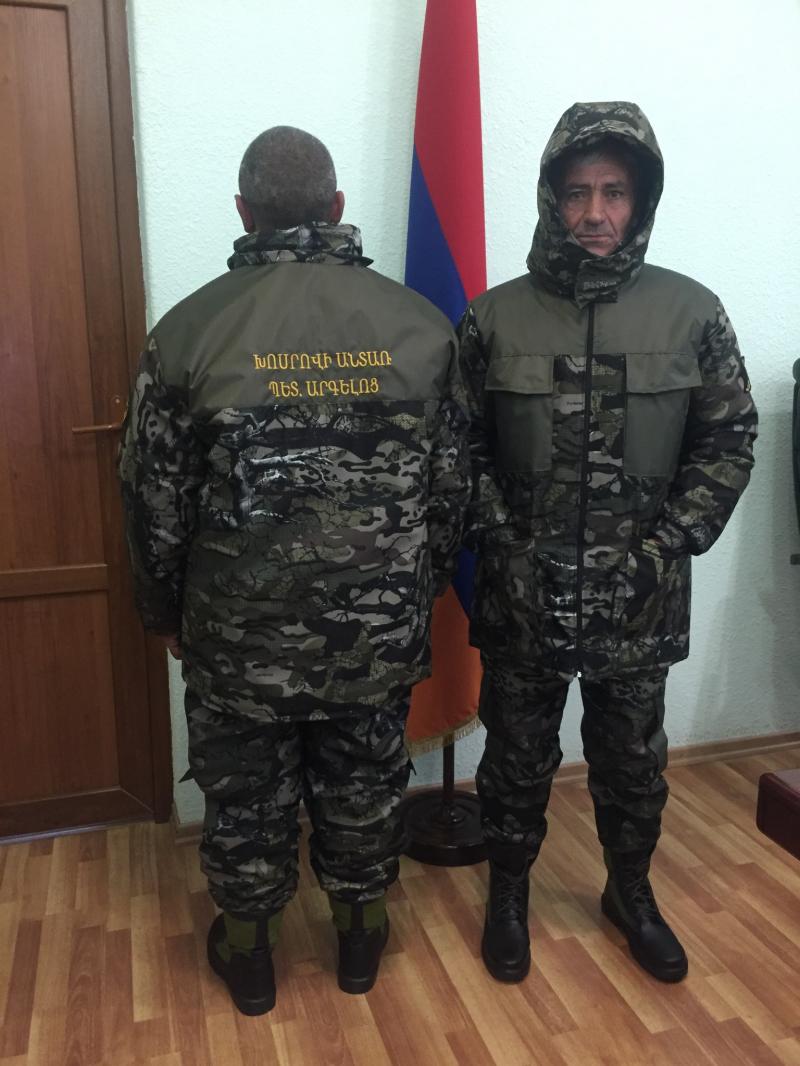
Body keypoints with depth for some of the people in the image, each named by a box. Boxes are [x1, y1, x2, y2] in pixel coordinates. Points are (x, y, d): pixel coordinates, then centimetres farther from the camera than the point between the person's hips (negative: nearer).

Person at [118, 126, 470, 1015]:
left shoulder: (190, 329, -9)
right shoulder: (421, 325, -4)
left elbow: (155, 496, -4)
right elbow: (451, 484, 1)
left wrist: (164, 610, 11)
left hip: (239, 632, -1)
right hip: (378, 626, 2)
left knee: (245, 793, 19)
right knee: (364, 786, 21)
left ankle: (248, 952, 39)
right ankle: (360, 936, 42)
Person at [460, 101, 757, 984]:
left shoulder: (690, 312, -2)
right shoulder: (495, 318, -4)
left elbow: (728, 441, 1)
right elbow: (461, 447, -2)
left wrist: (670, 544, -8)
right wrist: (501, 540, -11)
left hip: (640, 596, 1)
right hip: (522, 591, -1)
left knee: (632, 759, 18)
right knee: (518, 757, 15)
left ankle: (631, 895, 43)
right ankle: (508, 896, 39)